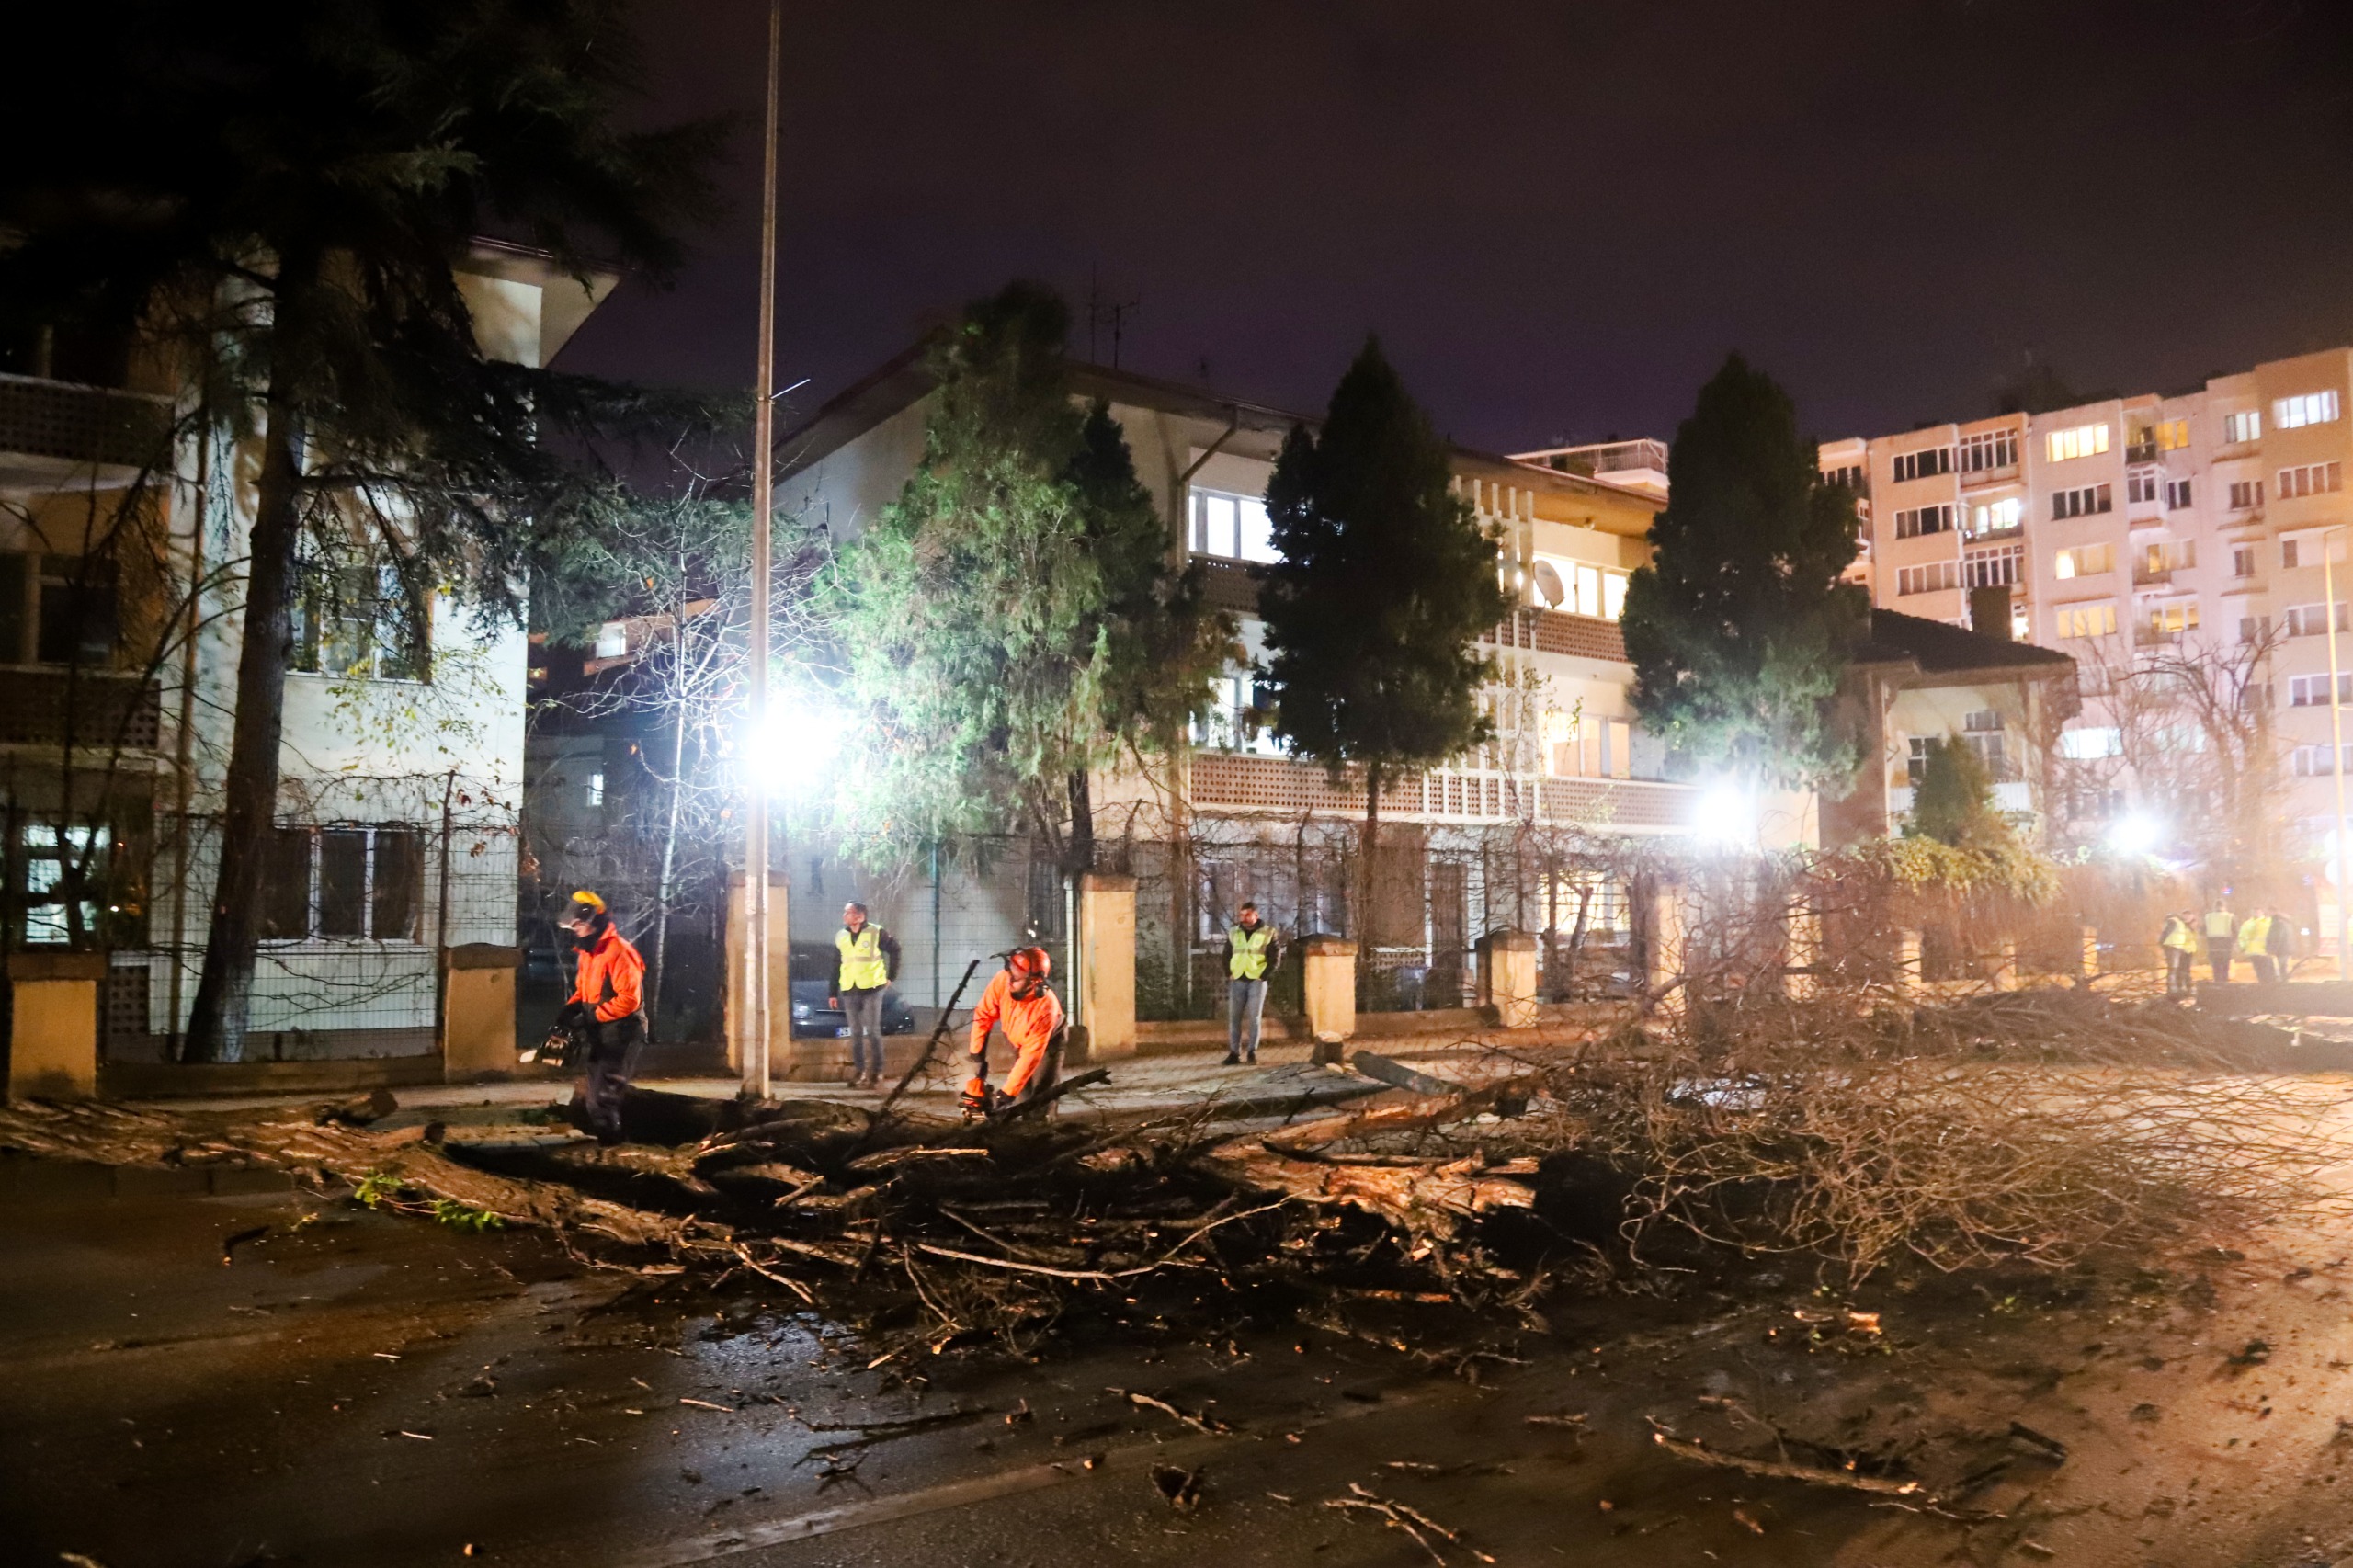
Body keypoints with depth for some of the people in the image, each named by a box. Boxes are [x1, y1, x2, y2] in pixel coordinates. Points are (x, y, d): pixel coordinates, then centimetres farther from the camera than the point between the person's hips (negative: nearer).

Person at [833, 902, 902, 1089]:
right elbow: (835, 966, 13)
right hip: (849, 990, 4)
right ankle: (859, 1071, 15)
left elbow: (894, 949, 4)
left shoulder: (876, 933, -6)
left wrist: (891, 975, 3)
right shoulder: (840, 936, 8)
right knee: (855, 1033, 9)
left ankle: (877, 1071, 4)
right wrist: (833, 993, 11)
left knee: (872, 1031, -3)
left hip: (872, 989, -4)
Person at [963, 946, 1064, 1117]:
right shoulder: (1002, 980, -32)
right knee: (1021, 1096, -3)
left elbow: (1031, 1055, -37)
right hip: (1015, 1038, 4)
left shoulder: (1046, 1008, -41)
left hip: (1048, 1042, -4)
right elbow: (983, 1016, -20)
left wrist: (1005, 1094, -35)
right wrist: (977, 1057, -20)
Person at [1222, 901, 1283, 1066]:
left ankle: (1252, 1051, 4)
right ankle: (1234, 1053, 6)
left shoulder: (1268, 933, -2)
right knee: (1234, 1017, 2)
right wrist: (1229, 974, 4)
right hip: (1237, 981, 3)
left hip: (1257, 981, -3)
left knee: (1254, 1017, -4)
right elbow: (1226, 956, 16)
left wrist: (1263, 976, -9)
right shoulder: (1233, 933, 8)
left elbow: (1275, 958, -2)